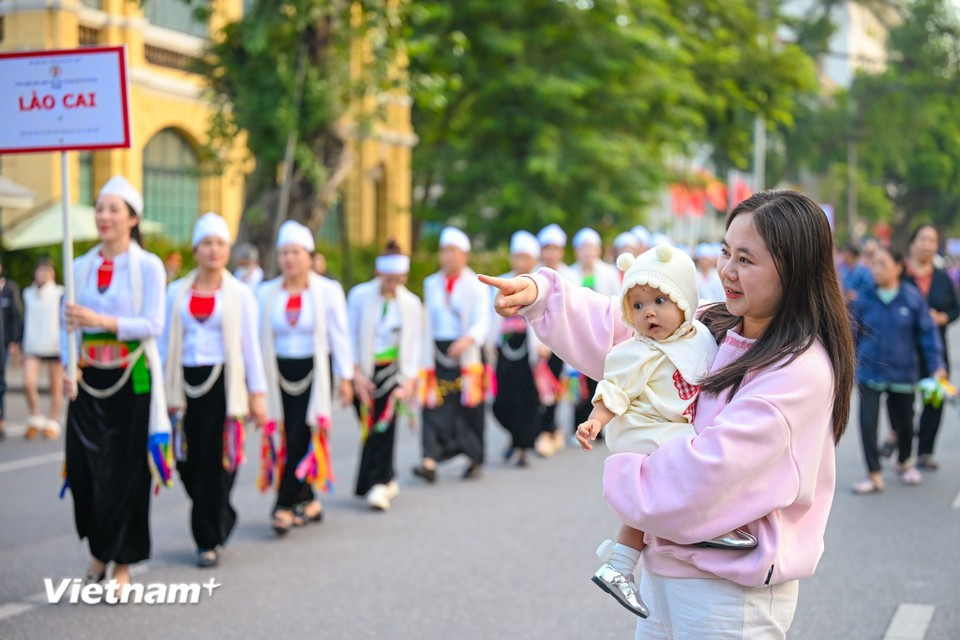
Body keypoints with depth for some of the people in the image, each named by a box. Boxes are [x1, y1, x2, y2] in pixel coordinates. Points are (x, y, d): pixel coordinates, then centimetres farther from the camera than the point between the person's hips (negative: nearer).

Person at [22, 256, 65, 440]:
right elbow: (26, 321, 16)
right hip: (33, 348, 2)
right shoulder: (28, 294, 11)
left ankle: (52, 423, 15)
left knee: (56, 387, 3)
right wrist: (23, 347, 16)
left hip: (55, 347, -2)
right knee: (28, 383, -12)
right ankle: (35, 419, 6)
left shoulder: (60, 294, 0)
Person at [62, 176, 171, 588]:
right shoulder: (81, 267, 9)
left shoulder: (148, 266, -2)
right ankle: (99, 552, 21)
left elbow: (153, 325, -10)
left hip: (131, 380, -3)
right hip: (88, 381, 3)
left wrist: (101, 321, -22)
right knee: (84, 468, -1)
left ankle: (122, 563, 11)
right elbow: (68, 325, 8)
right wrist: (66, 368, -9)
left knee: (126, 472, -1)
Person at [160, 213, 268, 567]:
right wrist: (163, 390, 7)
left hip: (223, 383, -2)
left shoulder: (239, 293, 4)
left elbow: (250, 346, 4)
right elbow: (166, 342, 12)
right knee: (188, 464, 2)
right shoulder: (177, 292, 10)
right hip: (186, 383, 3)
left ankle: (209, 540, 7)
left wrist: (256, 394, -1)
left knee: (215, 463, -4)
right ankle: (222, 517, 28)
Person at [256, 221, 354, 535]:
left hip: (313, 373, -2)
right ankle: (307, 502, 16)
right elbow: (258, 338, 8)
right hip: (279, 374, 2)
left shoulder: (325, 291, 0)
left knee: (302, 437, -10)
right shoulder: (266, 293, 5)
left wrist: (346, 377, -1)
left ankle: (286, 507, -6)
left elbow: (339, 335, 2)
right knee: (286, 440, 1)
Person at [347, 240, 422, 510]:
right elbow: (350, 337, -1)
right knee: (368, 426, 0)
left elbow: (414, 344, 4)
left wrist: (410, 379, -6)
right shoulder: (360, 296, -4)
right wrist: (356, 374, -7)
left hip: (391, 369, 0)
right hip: (362, 370, 0)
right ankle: (387, 480, 16)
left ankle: (379, 484, -13)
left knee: (385, 422, -15)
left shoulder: (411, 303, 1)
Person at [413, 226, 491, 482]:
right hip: (437, 353, 3)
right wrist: (426, 361, 9)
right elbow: (428, 323, 14)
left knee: (469, 408, 4)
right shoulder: (431, 284, 12)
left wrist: (467, 340, -31)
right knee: (435, 407, -8)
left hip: (466, 353, -3)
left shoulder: (476, 285, -1)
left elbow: (482, 321, -12)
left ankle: (474, 460, 19)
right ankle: (430, 461, -15)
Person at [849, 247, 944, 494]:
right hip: (869, 373, -1)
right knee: (867, 423, -9)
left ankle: (903, 462, 43)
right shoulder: (863, 298, -7)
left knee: (904, 422, 15)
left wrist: (936, 366, -6)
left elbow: (928, 333, -3)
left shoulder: (913, 298, -8)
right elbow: (851, 334, 3)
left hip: (902, 373, 1)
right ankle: (874, 475, 4)